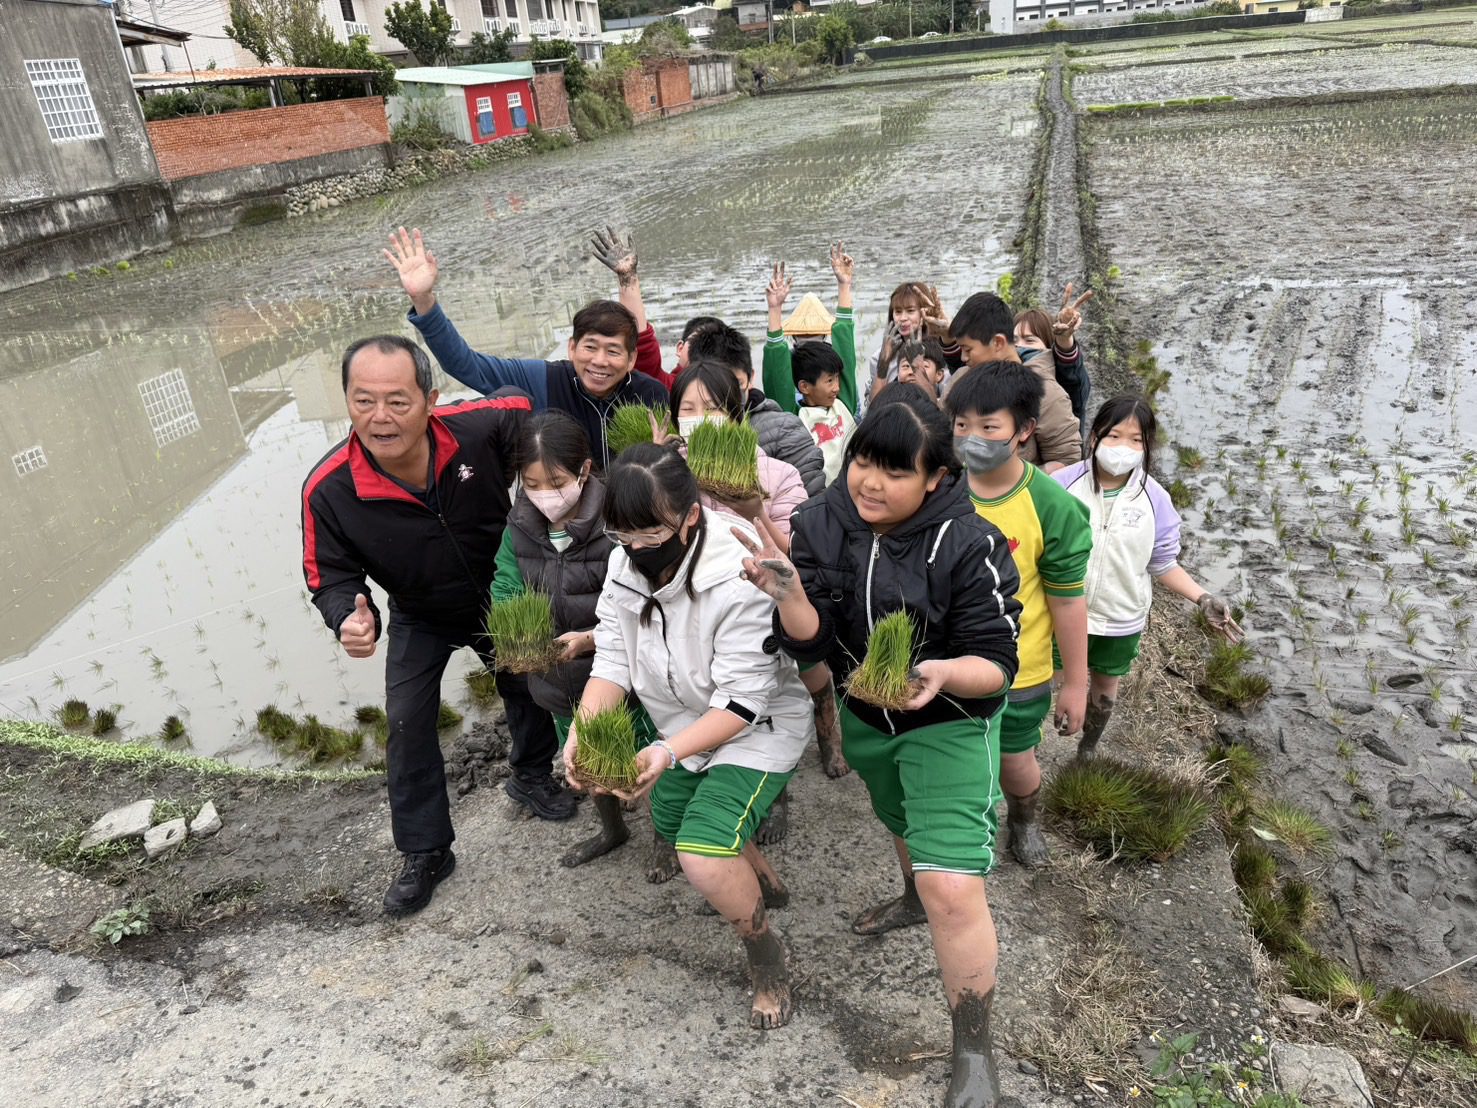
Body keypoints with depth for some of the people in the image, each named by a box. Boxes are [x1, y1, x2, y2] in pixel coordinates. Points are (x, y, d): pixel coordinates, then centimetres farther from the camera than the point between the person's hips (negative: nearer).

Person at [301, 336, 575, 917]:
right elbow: (332, 579, -21)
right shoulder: (328, 491, -31)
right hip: (421, 619, -1)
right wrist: (351, 619, -43)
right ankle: (425, 853, 17)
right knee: (408, 723, -4)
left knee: (529, 685, 16)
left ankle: (531, 776, 48)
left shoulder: (481, 427, -33)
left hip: (502, 597, 1)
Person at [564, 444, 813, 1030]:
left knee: (703, 860, -21)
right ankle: (765, 883, 55)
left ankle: (767, 958, 10)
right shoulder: (625, 564, -12)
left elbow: (742, 703, -30)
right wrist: (582, 730, -29)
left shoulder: (740, 580, -33)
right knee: (673, 828, 24)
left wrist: (669, 752, -41)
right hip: (684, 727, 8)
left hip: (756, 730, -8)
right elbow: (613, 663, -12)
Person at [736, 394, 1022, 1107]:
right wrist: (787, 592, -36)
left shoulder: (969, 546, -27)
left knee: (953, 890, -13)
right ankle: (914, 899, 65)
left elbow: (996, 663, -23)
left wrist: (944, 674, -44)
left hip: (950, 725, -5)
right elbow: (810, 644, -16)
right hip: (863, 717, 5)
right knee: (900, 821, 31)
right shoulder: (822, 524, -15)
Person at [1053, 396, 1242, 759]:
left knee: (1105, 684, 22)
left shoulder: (1154, 499, -12)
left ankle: (1088, 749, 48)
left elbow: (1162, 563, -2)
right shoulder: (1063, 484, -18)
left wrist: (1203, 599, -11)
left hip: (1120, 619, 2)